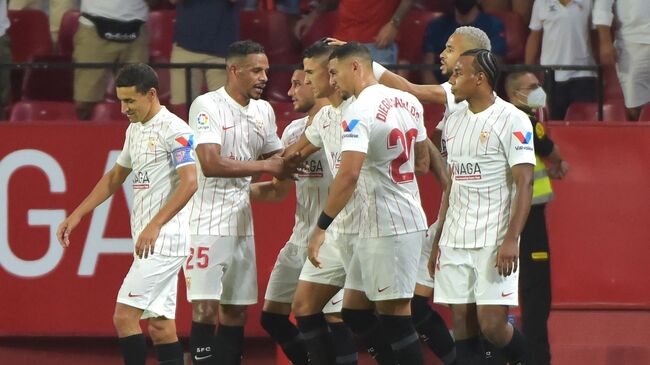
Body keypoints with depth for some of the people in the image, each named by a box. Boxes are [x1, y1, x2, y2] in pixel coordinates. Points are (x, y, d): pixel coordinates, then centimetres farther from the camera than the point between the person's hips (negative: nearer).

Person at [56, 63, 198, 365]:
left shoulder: (174, 130, -12)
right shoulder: (135, 130, 16)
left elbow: (189, 182, -20)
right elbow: (115, 177, 26)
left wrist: (154, 226, -28)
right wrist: (77, 215, 21)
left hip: (164, 239, -9)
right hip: (148, 241, 9)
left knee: (125, 315, -13)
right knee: (159, 324, 6)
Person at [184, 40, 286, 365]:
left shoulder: (263, 110, 10)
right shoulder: (207, 106, -13)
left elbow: (277, 159, 22)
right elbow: (211, 164, -25)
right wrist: (264, 166, -21)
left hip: (241, 223, 8)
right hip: (206, 224, -8)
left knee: (237, 311, 8)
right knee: (206, 308, -11)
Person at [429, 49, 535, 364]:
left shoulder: (512, 120, -7)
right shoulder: (454, 121, 15)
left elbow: (524, 184, -11)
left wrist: (511, 240, -19)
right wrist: (438, 240, 16)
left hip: (494, 241, -6)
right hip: (455, 241, 6)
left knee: (492, 324, -11)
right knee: (462, 324, 2)